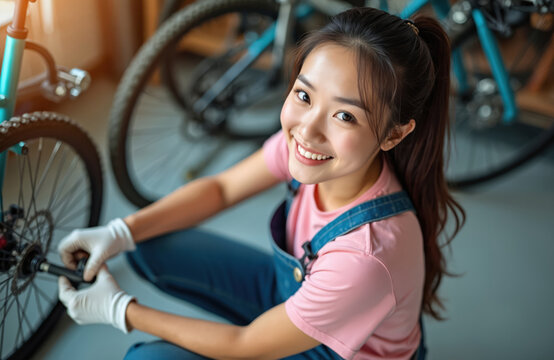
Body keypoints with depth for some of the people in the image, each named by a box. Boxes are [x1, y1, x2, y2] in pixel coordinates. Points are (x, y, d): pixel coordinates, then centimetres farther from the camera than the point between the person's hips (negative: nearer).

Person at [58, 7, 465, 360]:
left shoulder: (368, 256, -41)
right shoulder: (306, 134, -23)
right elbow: (219, 188, -3)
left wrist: (119, 310, -17)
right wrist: (120, 233, -15)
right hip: (293, 287, 6)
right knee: (150, 246, -4)